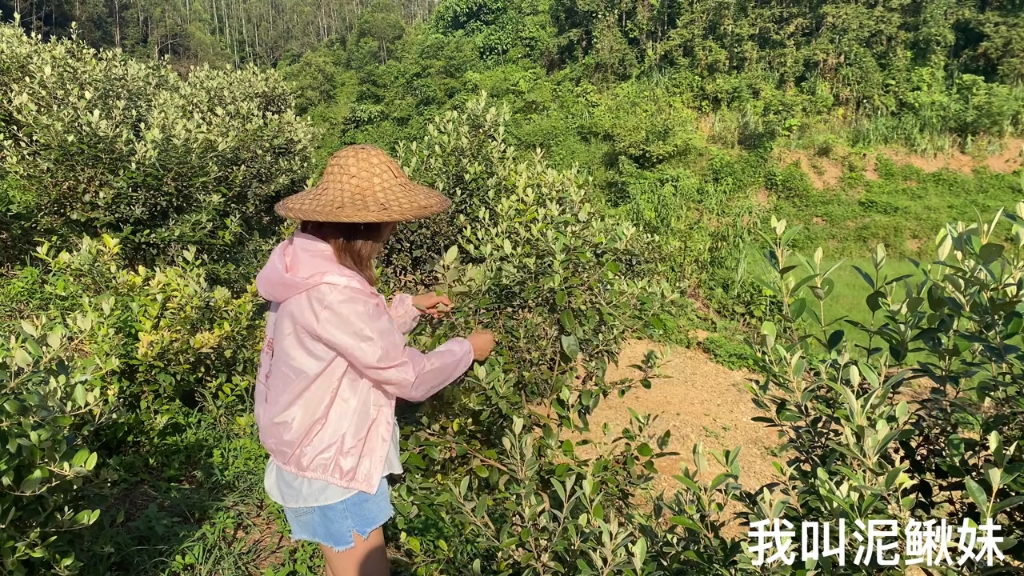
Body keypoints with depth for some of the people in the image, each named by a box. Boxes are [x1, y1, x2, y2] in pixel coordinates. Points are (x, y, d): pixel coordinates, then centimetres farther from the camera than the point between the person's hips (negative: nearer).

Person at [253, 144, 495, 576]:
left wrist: (409, 306, 5)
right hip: (331, 466, -9)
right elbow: (409, 377, -22)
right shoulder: (332, 292, -31)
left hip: (317, 453, 10)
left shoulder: (307, 265, -1)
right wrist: (467, 349, -7)